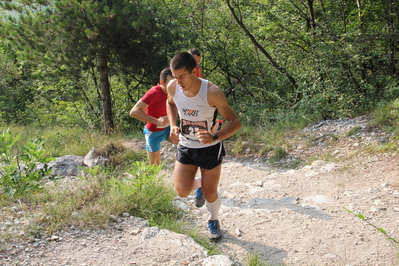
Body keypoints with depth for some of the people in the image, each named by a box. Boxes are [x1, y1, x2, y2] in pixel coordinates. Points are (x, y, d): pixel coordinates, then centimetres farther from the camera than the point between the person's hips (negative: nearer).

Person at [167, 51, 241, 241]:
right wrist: (173, 125, -5)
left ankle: (214, 221, 41)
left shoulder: (212, 92, -28)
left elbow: (235, 122, -23)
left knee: (210, 193, 7)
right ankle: (198, 185, 30)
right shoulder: (173, 87, -15)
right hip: (185, 147, 3)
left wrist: (215, 137, -41)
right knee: (182, 191, -7)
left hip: (210, 148, -3)